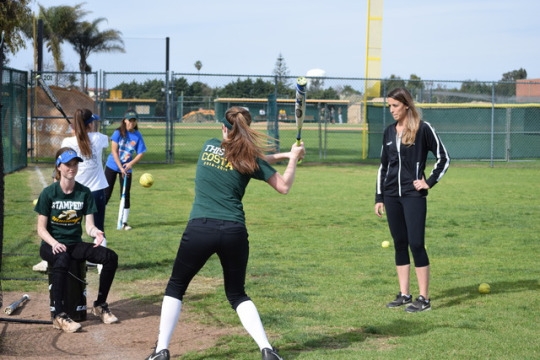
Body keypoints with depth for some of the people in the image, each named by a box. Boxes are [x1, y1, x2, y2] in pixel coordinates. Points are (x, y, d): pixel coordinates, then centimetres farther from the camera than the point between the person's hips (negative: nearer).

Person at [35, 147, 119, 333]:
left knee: (110, 256, -18)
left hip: (75, 244, 4)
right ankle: (59, 315, -36)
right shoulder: (48, 193, -6)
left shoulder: (84, 193, 2)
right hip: (52, 245, -4)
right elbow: (41, 228, -7)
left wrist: (95, 232, -28)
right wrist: (54, 243, -27)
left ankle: (100, 305, 0)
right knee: (62, 260, -39)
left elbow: (89, 225, -4)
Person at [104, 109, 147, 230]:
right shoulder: (118, 132, -10)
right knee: (106, 193, 1)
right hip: (112, 166, -2)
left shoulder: (138, 135, -5)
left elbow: (140, 153, -4)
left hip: (127, 168, 2)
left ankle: (124, 222, 8)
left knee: (126, 195, 0)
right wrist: (120, 167, -19)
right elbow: (114, 151, -13)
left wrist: (131, 163, -21)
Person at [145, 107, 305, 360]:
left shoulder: (209, 146, 12)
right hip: (234, 232, 1)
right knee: (237, 294, 18)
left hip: (200, 229, -1)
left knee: (176, 287, 17)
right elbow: (284, 187, 8)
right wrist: (293, 158, 21)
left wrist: (282, 155, 24)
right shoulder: (250, 158, 6)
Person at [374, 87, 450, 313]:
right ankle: (404, 294, 15)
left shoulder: (423, 129, -6)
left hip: (413, 195, -6)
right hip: (392, 195, 6)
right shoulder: (389, 132, 10)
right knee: (399, 244, 8)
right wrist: (379, 197, 13)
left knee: (416, 243, -7)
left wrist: (429, 182, -8)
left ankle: (424, 298, -2)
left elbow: (444, 158, -3)